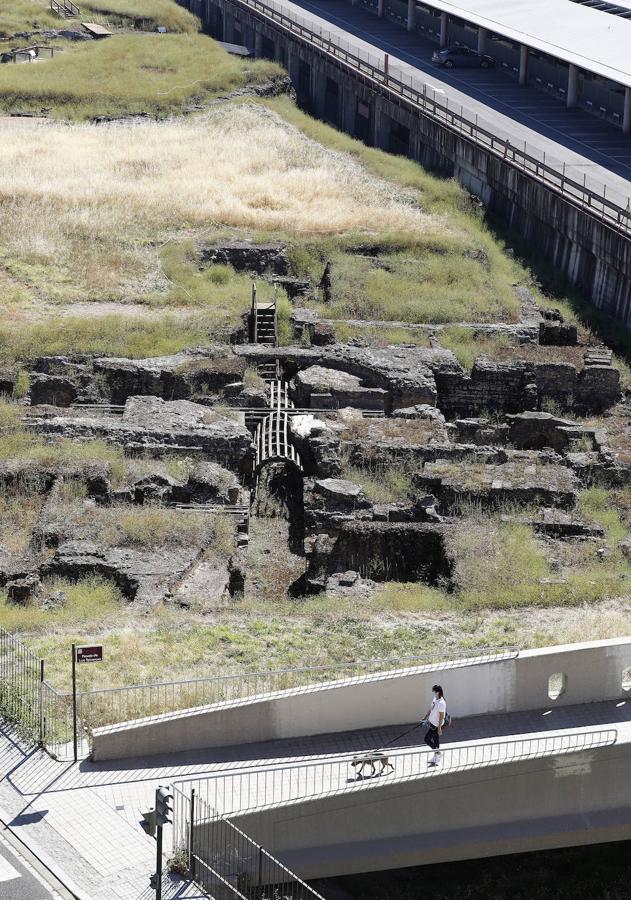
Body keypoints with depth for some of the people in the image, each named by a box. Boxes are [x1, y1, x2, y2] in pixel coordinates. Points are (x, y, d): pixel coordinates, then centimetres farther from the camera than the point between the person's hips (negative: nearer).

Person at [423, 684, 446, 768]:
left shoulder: (441, 703, -26)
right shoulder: (434, 698, 1)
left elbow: (441, 716, -23)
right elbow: (431, 708, 16)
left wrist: (439, 728, -20)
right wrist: (426, 717, 22)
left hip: (436, 725, -9)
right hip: (432, 722, 9)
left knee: (427, 739, -5)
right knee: (435, 740, 17)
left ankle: (437, 752, 9)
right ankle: (436, 759, 27)